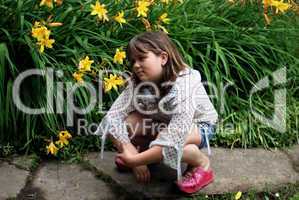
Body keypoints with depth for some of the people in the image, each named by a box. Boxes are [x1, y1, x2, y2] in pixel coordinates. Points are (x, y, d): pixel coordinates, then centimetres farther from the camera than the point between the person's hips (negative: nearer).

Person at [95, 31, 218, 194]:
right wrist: (134, 156, -31)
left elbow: (174, 140, -41)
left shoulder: (183, 84, -35)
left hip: (199, 126, -5)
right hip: (161, 122, 6)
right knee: (122, 123, -20)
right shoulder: (137, 82, -19)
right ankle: (146, 151, 12)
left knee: (167, 141, -38)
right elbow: (112, 117, -24)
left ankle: (202, 163, -7)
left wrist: (136, 160, -37)